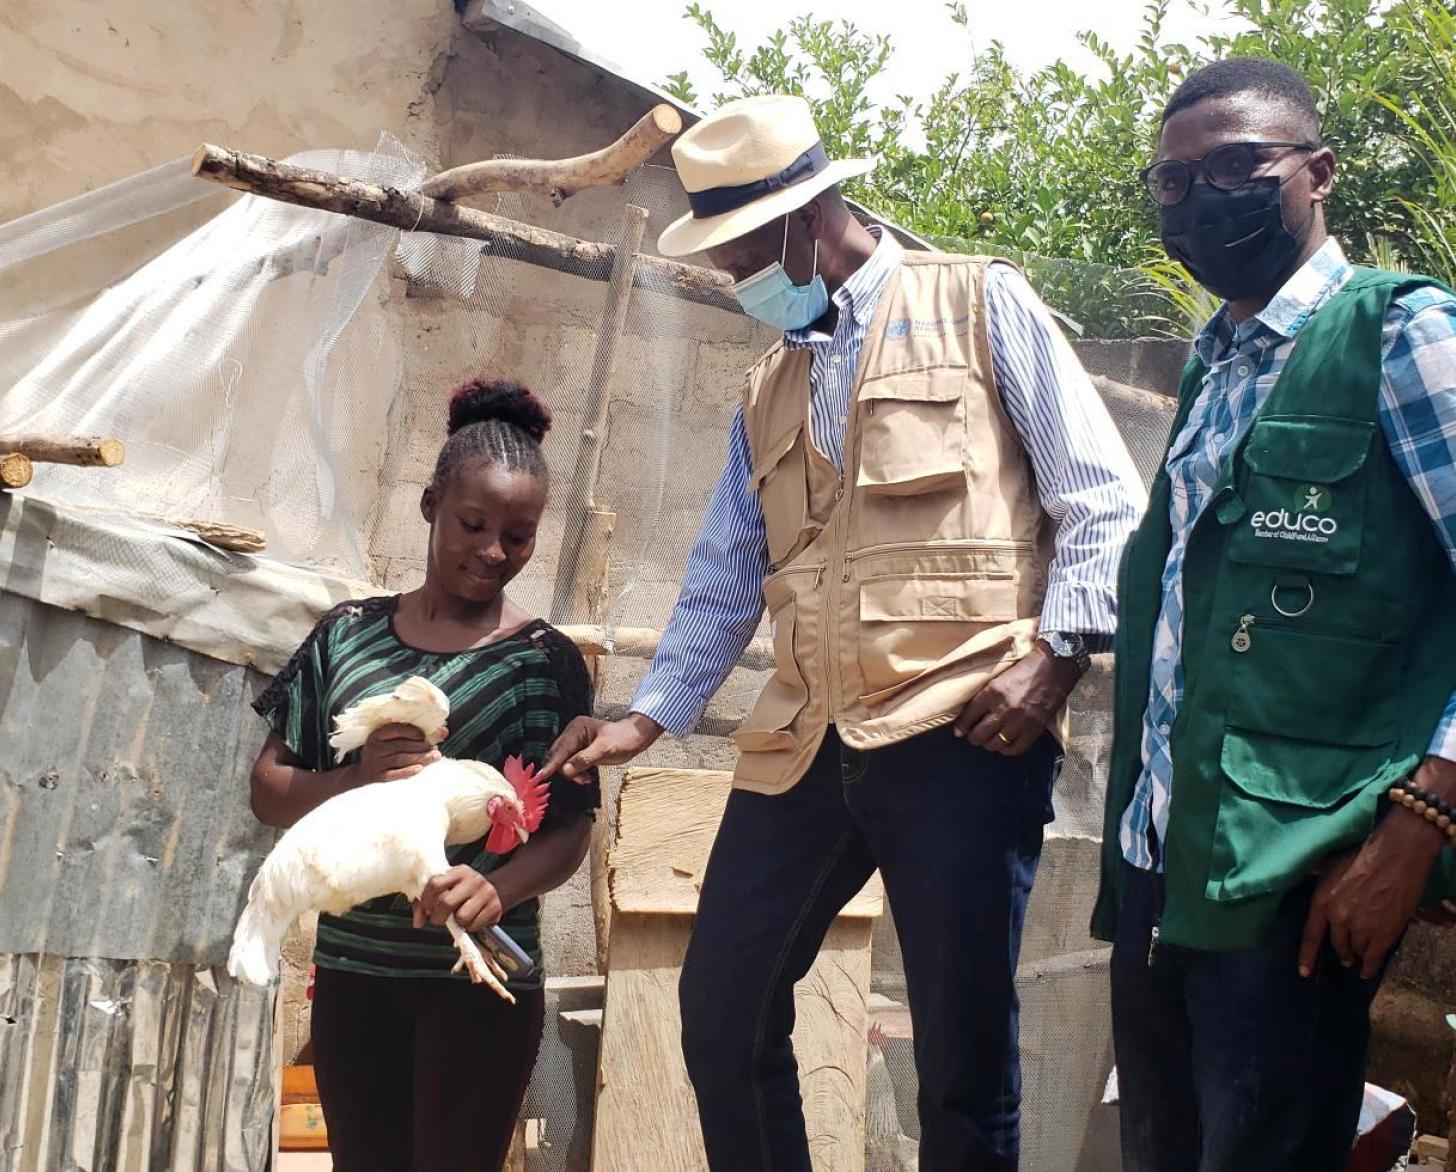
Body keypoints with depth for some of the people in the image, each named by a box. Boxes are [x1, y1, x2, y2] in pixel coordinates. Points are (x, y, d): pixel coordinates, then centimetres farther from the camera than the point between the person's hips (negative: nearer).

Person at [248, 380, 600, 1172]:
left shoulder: (543, 660, -3)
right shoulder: (348, 635, 3)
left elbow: (570, 826, -6)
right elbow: (269, 790, 3)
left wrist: (500, 890, -26)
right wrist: (358, 781, -17)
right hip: (353, 970, 3)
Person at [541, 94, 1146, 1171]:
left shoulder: (981, 306, 4)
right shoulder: (769, 388, 20)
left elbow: (1102, 502, -1)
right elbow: (725, 579, 22)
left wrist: (1057, 652, -12)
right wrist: (650, 717, 15)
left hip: (963, 732, -6)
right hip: (806, 745, 6)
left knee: (963, 1057, -2)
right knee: (722, 1010, 8)